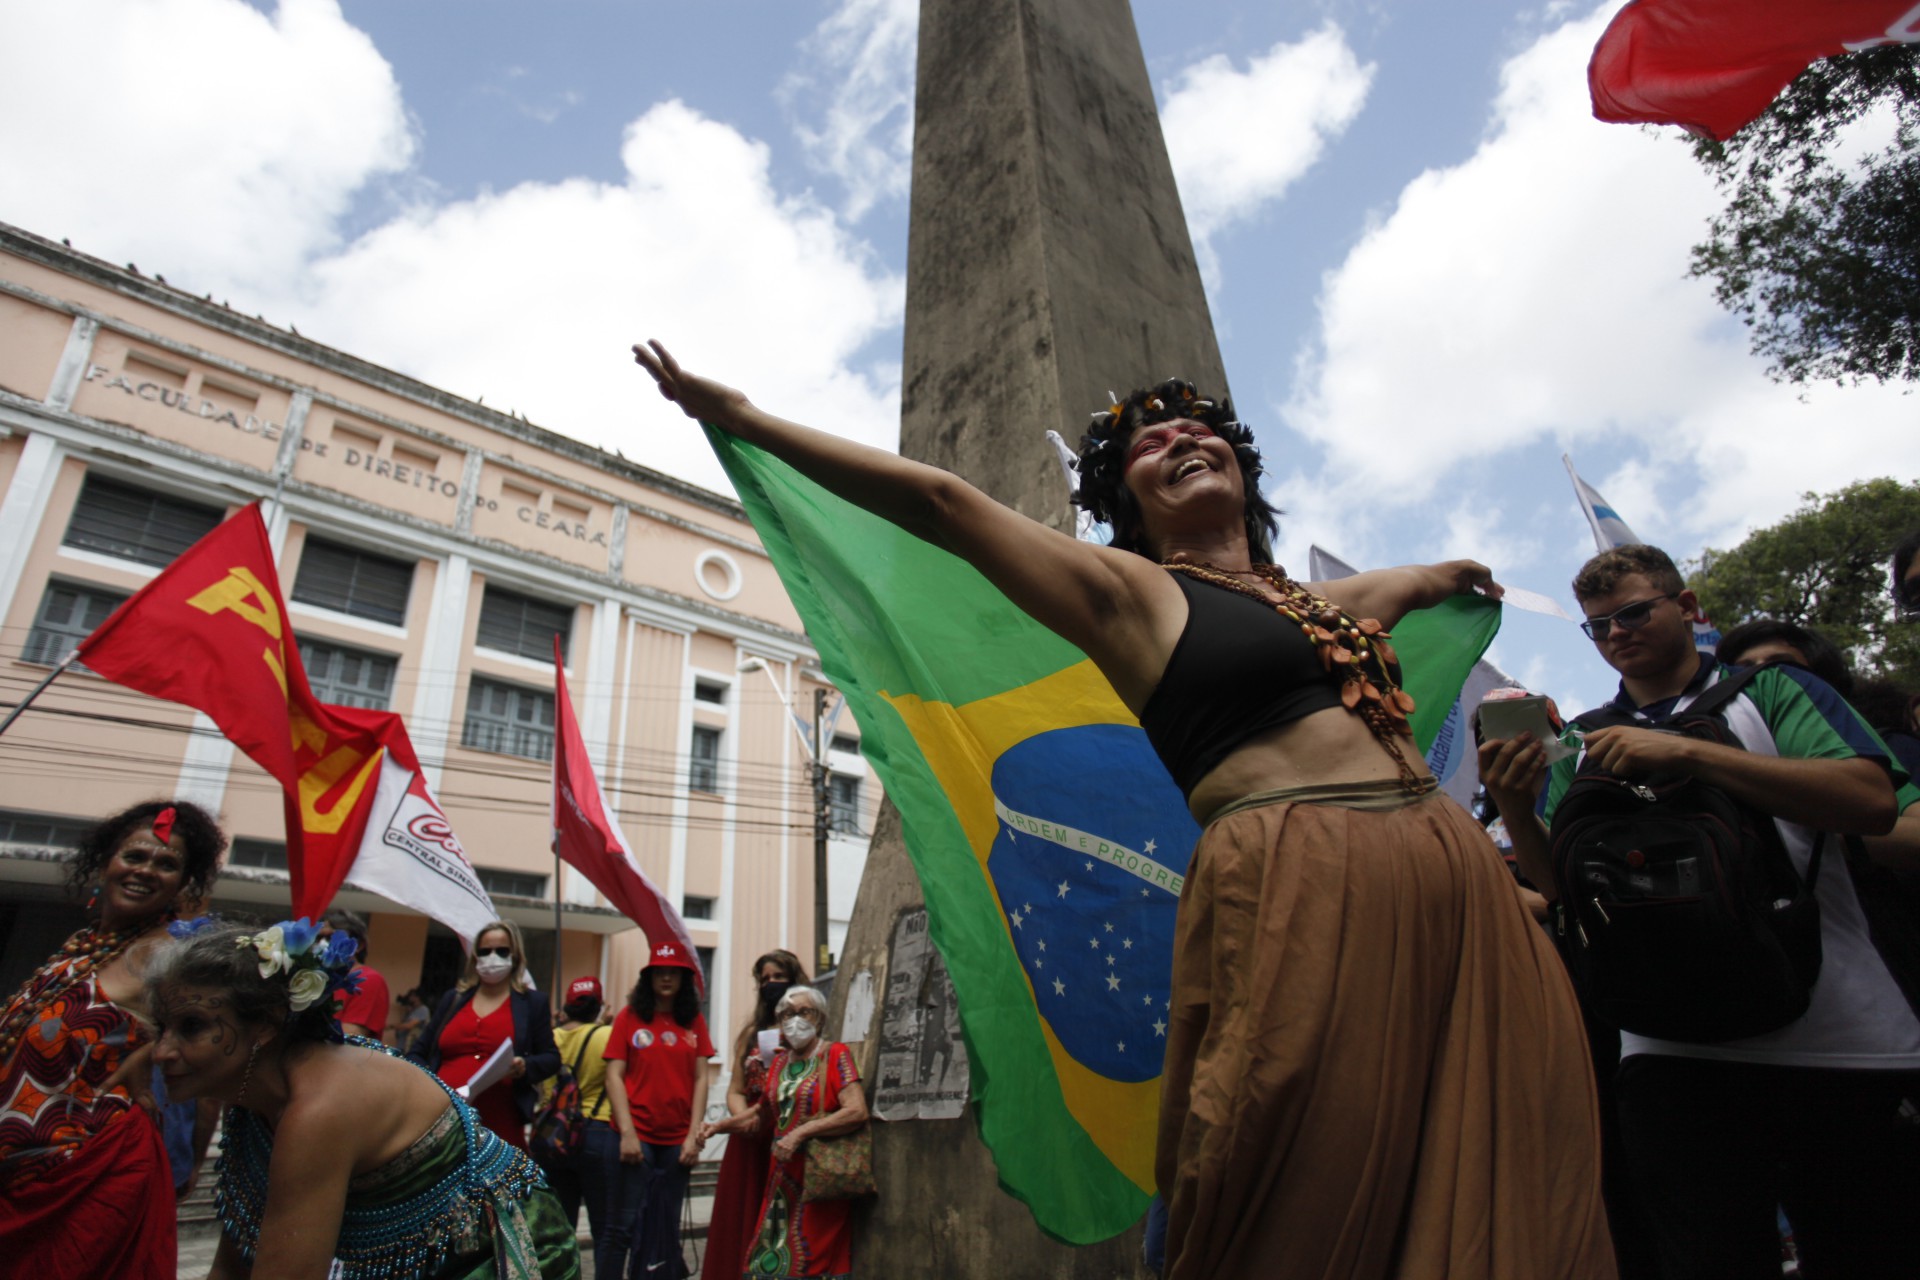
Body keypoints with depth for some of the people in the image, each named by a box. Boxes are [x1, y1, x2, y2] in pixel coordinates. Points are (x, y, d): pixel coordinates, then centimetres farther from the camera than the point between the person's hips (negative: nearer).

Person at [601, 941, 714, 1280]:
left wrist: (694, 1134, -3)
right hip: (636, 1137, -3)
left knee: (666, 1230, 10)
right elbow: (614, 1075, -4)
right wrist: (627, 1132, -11)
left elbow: (700, 1078, 5)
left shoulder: (695, 1021, 6)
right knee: (622, 1227, 0)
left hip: (677, 1141, 3)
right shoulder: (630, 1016, 0)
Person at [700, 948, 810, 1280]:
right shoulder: (751, 1034, 17)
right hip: (749, 1141, 5)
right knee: (742, 1224, 4)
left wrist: (760, 1114, -16)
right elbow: (735, 1090, 14)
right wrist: (743, 1118, -7)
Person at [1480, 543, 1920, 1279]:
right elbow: (1563, 892, 5)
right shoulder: (1580, 746, 12)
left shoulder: (1769, 693, 7)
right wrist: (1515, 808, -13)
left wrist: (1687, 753, -18)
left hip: (1843, 1045, -1)